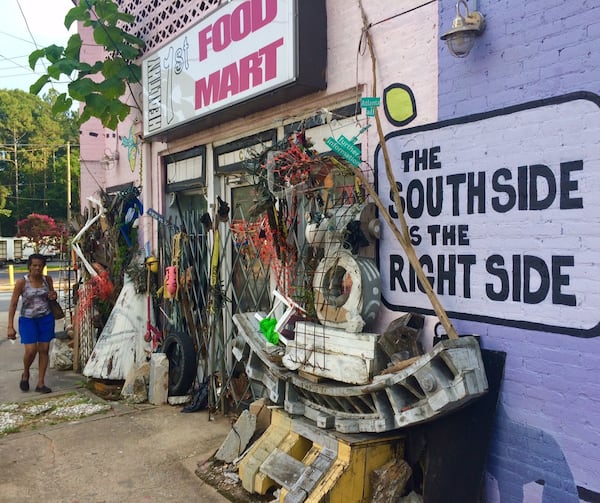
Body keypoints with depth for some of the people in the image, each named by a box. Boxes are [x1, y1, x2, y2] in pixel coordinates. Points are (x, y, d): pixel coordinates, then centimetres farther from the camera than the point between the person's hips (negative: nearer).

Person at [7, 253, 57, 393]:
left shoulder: (47, 279, -1)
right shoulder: (22, 282, -11)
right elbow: (13, 304, -8)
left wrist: (53, 296, -9)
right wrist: (10, 327, -11)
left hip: (46, 318, 3)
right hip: (28, 319, -3)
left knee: (44, 349, 3)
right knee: (31, 350, -11)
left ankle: (40, 383, 12)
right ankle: (25, 374, 22)